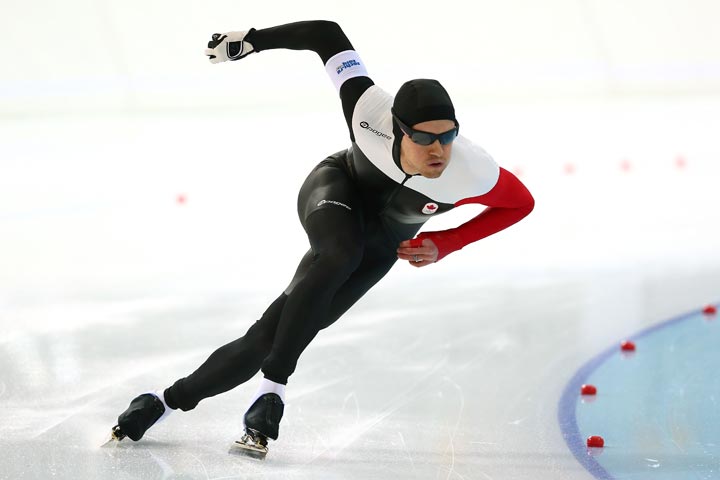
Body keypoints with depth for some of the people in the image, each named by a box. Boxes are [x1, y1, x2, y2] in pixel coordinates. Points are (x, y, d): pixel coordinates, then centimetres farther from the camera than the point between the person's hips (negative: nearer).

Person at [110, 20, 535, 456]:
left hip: (376, 249, 1)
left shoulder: (471, 174, -35)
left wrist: (446, 245, -18)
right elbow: (328, 34, -23)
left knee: (269, 336, -8)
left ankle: (169, 400, 8)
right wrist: (252, 40, -15)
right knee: (339, 255, -38)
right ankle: (273, 387, -27)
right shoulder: (372, 114, -36)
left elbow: (522, 203, -14)